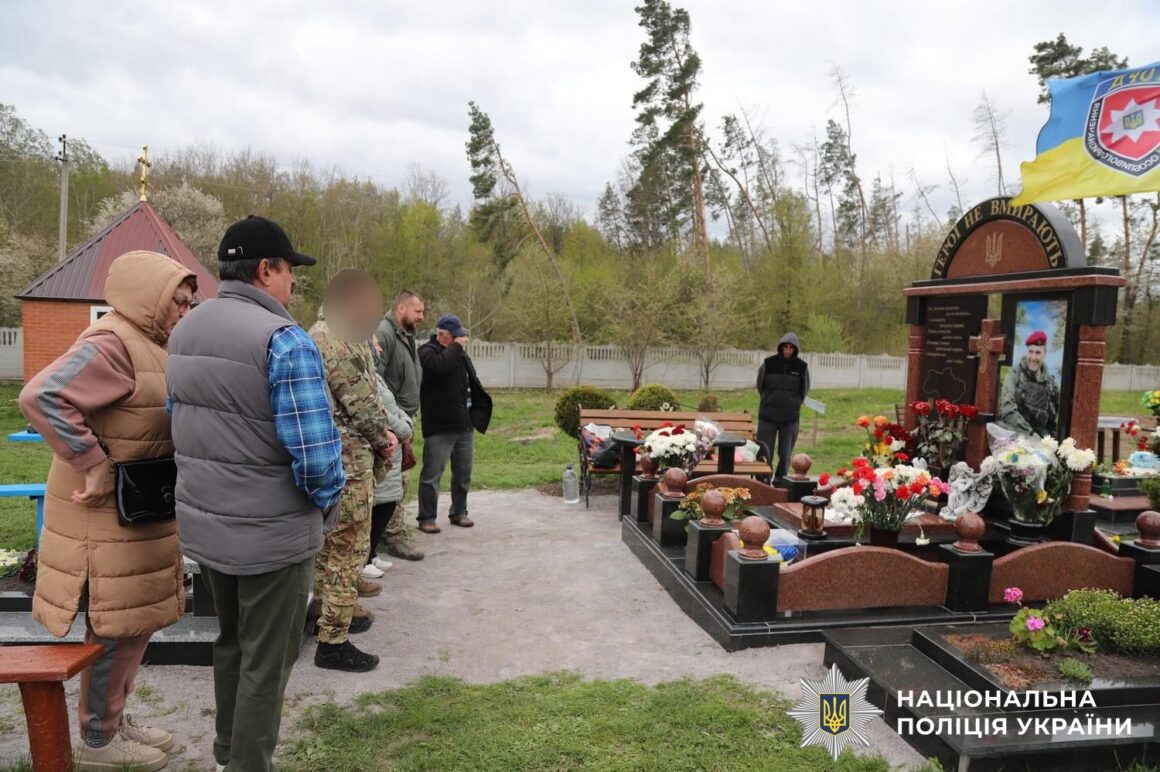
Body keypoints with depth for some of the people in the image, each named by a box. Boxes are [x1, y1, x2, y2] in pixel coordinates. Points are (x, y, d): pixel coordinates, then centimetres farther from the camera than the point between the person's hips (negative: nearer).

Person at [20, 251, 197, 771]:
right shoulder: (111, 344, -20)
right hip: (107, 514, -9)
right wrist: (95, 467, -28)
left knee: (139, 620, 19)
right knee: (116, 628, 4)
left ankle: (115, 721, 36)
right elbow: (41, 397, -32)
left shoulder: (148, 344, 11)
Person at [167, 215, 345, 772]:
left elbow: (182, 424, 15)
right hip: (271, 533, -8)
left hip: (202, 523, 9)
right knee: (266, 661, 10)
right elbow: (315, 449, -25)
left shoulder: (184, 332, 7)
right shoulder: (283, 340, -21)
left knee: (231, 641, 26)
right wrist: (327, 505, -7)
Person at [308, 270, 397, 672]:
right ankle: (333, 641, 6)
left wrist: (382, 433, 6)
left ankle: (331, 612, 36)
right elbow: (361, 403, -19)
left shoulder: (327, 333, 15)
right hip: (347, 461, -11)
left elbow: (368, 391, 15)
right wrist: (383, 439, -4)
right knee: (347, 549, -3)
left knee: (329, 545, 21)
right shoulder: (337, 341, -19)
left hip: (329, 460, 11)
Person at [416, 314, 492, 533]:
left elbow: (472, 382, 23)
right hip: (439, 426, -7)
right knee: (432, 474, -2)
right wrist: (456, 347, -17)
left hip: (464, 424, 8)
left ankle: (459, 513, 27)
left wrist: (477, 413, 16)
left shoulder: (460, 353, 16)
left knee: (463, 473, 14)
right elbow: (440, 367, -31)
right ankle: (426, 518, 7)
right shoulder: (427, 351, -8)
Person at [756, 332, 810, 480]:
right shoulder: (769, 363, -3)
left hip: (790, 417, 1)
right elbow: (760, 385, 11)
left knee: (785, 454, 5)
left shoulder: (801, 366, -1)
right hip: (767, 415, -1)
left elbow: (804, 390, 15)